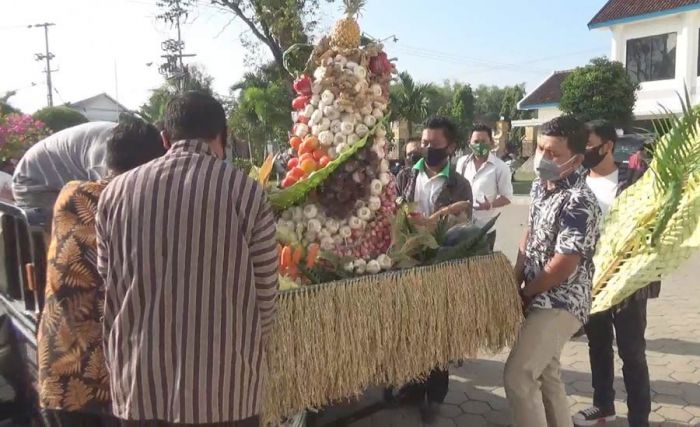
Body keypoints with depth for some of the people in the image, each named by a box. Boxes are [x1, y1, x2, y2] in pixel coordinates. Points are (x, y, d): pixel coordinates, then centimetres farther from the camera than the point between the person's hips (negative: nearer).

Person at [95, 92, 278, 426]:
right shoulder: (245, 192, -10)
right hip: (224, 388, -2)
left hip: (139, 386, 3)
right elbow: (265, 294, -5)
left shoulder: (116, 192, -1)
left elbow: (108, 289, 8)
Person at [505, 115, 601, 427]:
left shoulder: (578, 202, -23)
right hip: (541, 299, 9)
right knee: (545, 373, 19)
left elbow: (563, 267, -24)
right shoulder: (540, 186, 5)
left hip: (561, 303, -9)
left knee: (518, 376, -11)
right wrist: (515, 282, 2)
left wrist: (522, 293, -9)